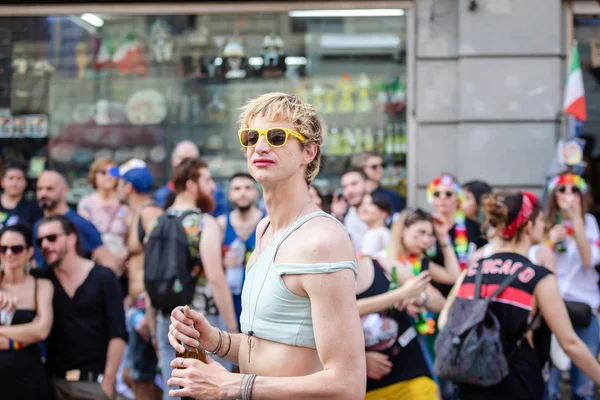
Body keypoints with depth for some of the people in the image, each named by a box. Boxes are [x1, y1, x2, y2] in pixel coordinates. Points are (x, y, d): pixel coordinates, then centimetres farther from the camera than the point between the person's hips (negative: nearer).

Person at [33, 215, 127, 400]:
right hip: (55, 382, 3)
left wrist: (108, 381, -9)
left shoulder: (104, 278, -1)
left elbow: (117, 335, -4)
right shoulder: (41, 279, 6)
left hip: (94, 381, -3)